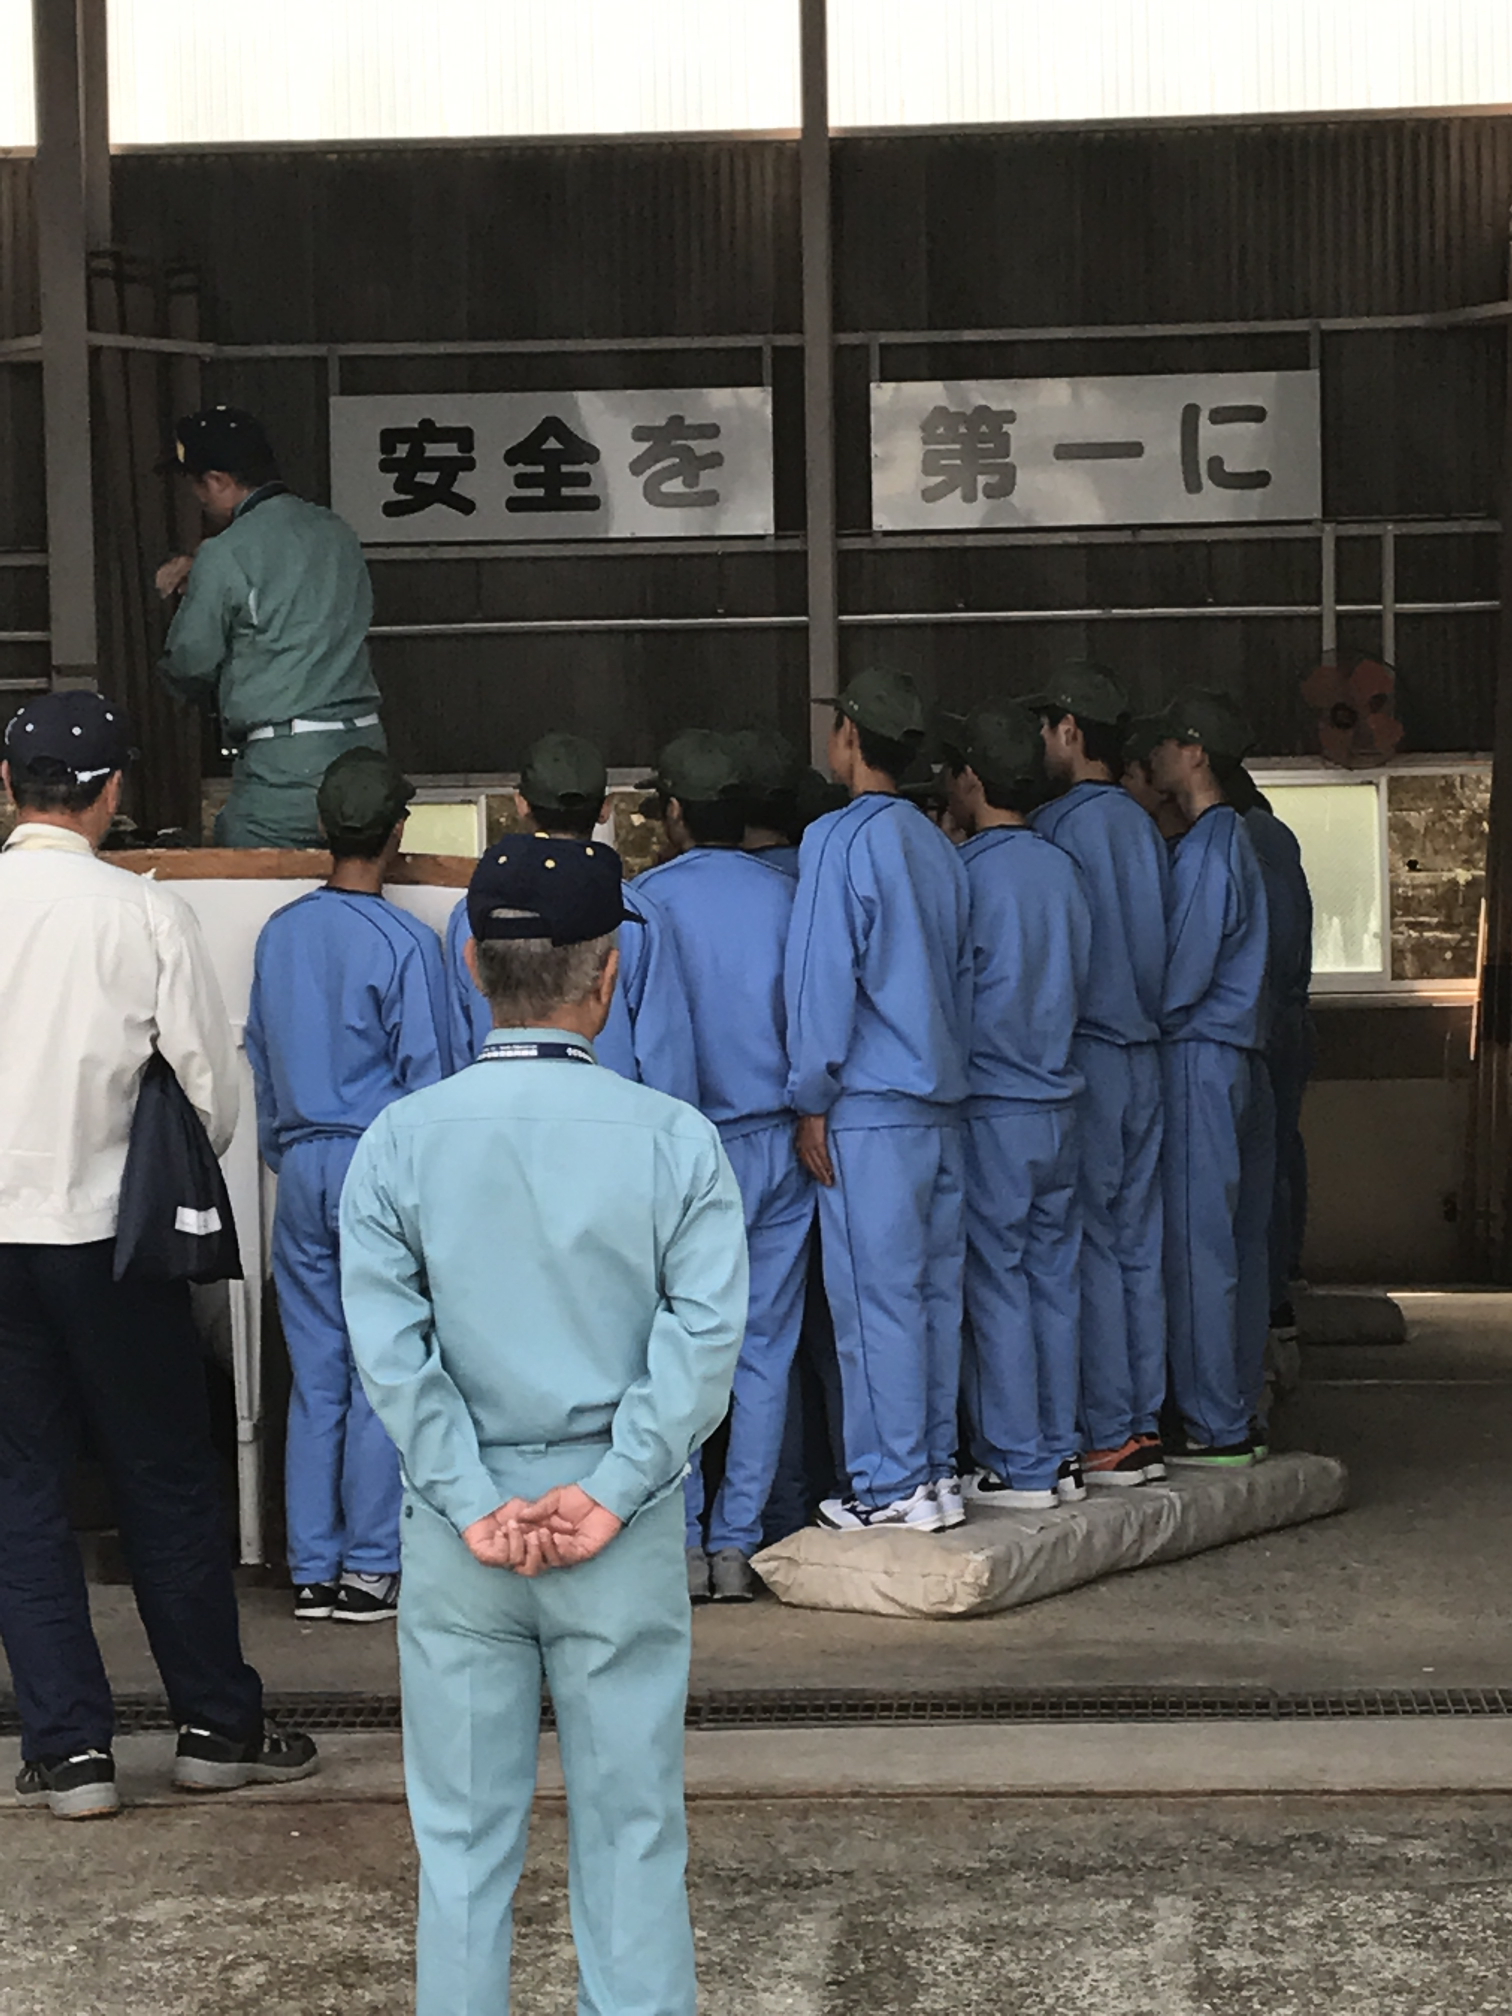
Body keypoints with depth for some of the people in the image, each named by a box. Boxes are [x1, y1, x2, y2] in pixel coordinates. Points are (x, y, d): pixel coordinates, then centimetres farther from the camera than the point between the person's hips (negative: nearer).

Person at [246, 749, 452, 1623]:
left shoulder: (280, 934, 5)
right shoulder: (407, 944, -11)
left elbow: (261, 1059, 13)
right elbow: (427, 1077, -8)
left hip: (302, 1166, 5)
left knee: (314, 1376, 8)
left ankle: (314, 1569, 12)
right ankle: (373, 1566, 3)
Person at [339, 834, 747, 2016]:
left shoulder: (400, 1142, -3)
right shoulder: (676, 1140, -7)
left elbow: (390, 1348, -9)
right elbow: (705, 1339, -13)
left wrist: (476, 1506, -8)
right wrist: (609, 1494, -10)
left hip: (460, 1527, 1)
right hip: (625, 1529, -1)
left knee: (463, 1833, 10)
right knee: (633, 1827, 8)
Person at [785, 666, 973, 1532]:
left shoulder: (840, 839, -10)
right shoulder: (939, 847, 12)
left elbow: (824, 976, -13)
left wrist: (813, 1099, -8)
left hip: (870, 1107, -8)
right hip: (941, 1100, 8)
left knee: (876, 1291, -3)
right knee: (935, 1284, 11)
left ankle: (892, 1484, 0)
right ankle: (937, 1468, 16)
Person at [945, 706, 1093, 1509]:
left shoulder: (969, 872, -12)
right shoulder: (1063, 869, 8)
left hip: (991, 1109, -7)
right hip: (1058, 1102, 7)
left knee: (996, 1282, -1)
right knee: (1053, 1276, 10)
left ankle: (1017, 1465, 1)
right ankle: (1060, 1454, 14)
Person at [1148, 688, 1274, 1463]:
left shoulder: (1206, 850, -13)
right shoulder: (1231, 841, 17)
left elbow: (1184, 976, -17)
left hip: (1200, 1060, -10)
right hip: (1236, 1059, 10)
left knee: (1198, 1244, -7)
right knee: (1236, 1241, 11)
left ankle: (1215, 1427, -5)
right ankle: (1233, 1412, 16)